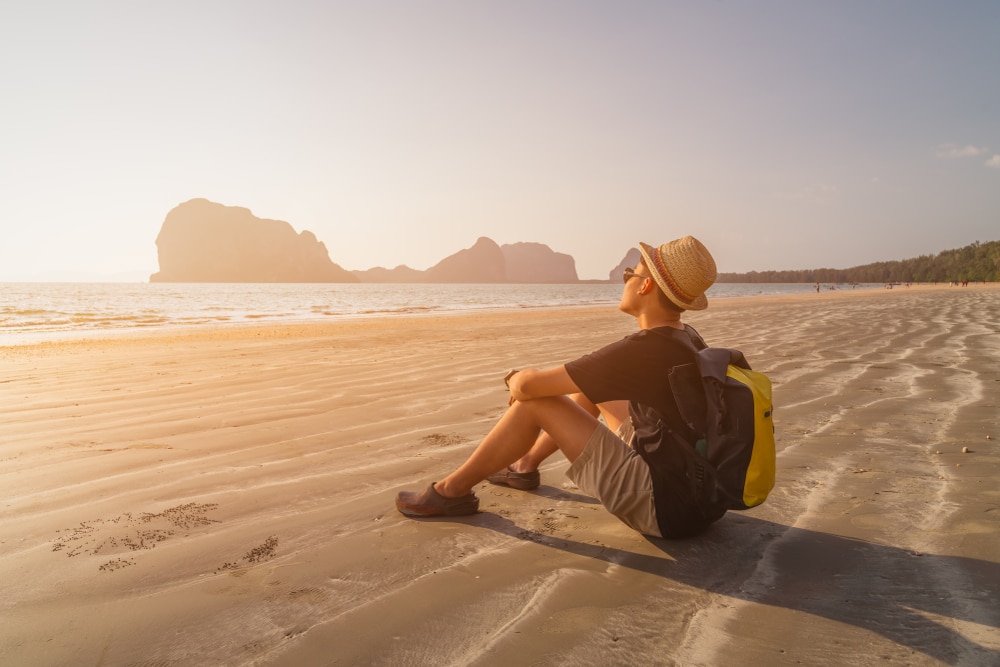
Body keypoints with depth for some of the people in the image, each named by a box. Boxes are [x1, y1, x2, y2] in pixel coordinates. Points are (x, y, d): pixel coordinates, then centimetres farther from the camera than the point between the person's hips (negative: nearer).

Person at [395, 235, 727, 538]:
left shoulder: (640, 350, -24)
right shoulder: (687, 338, 4)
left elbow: (527, 385, -21)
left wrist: (515, 378, 3)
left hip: (664, 507, -9)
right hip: (702, 488, 9)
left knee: (534, 401, -9)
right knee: (591, 387, 18)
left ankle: (453, 490, 8)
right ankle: (525, 464, 33)